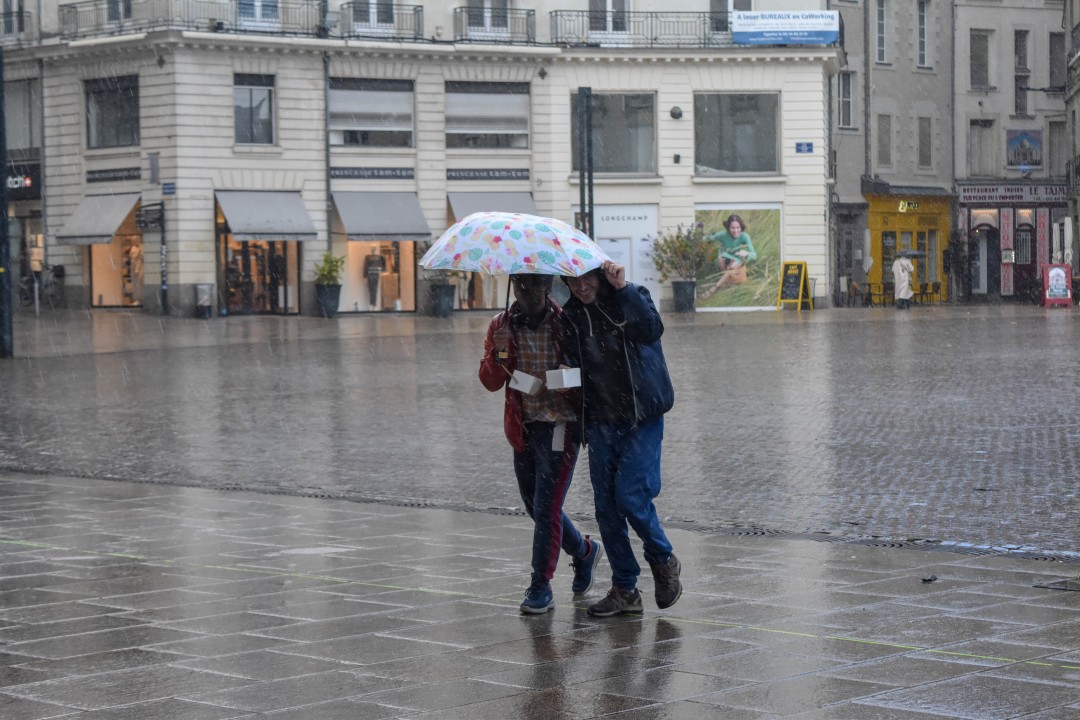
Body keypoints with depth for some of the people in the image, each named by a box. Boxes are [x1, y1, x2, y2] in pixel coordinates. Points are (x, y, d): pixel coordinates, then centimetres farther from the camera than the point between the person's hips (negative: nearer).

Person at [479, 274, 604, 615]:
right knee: (535, 506, 15)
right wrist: (499, 354, -20)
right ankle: (585, 551, 39)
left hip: (560, 425, -5)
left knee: (546, 509, -7)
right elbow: (490, 382, -1)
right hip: (524, 428, 5)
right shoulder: (502, 326, 4)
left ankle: (541, 587, 2)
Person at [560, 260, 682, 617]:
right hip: (600, 422, 4)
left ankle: (663, 559, 14)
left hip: (642, 418, -4)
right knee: (606, 506, 3)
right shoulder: (571, 315, 4)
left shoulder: (632, 299, -5)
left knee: (631, 496, -13)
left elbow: (652, 329, -26)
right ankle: (625, 590, 13)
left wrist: (623, 288, -32)